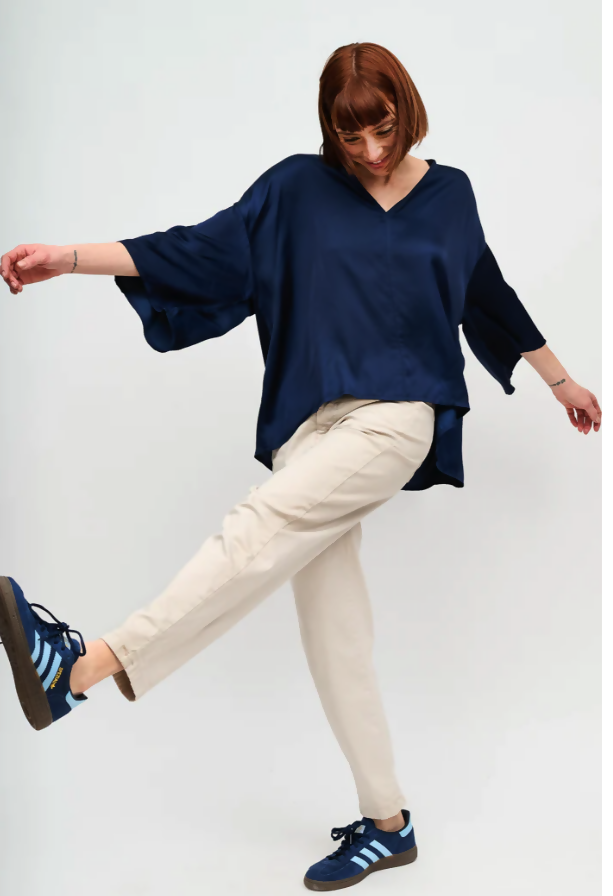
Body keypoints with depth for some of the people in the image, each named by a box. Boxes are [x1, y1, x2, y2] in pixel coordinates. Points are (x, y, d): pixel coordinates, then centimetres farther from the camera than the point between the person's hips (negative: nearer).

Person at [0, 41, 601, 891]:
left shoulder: (449, 193, 11)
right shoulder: (298, 188, 8)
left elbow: (490, 299, 23)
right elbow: (202, 248, 0)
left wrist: (561, 380, 32)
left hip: (396, 416, -2)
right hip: (313, 424, 2)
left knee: (262, 526, -28)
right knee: (335, 629, 1)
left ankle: (87, 665, -37)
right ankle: (386, 824, 14)